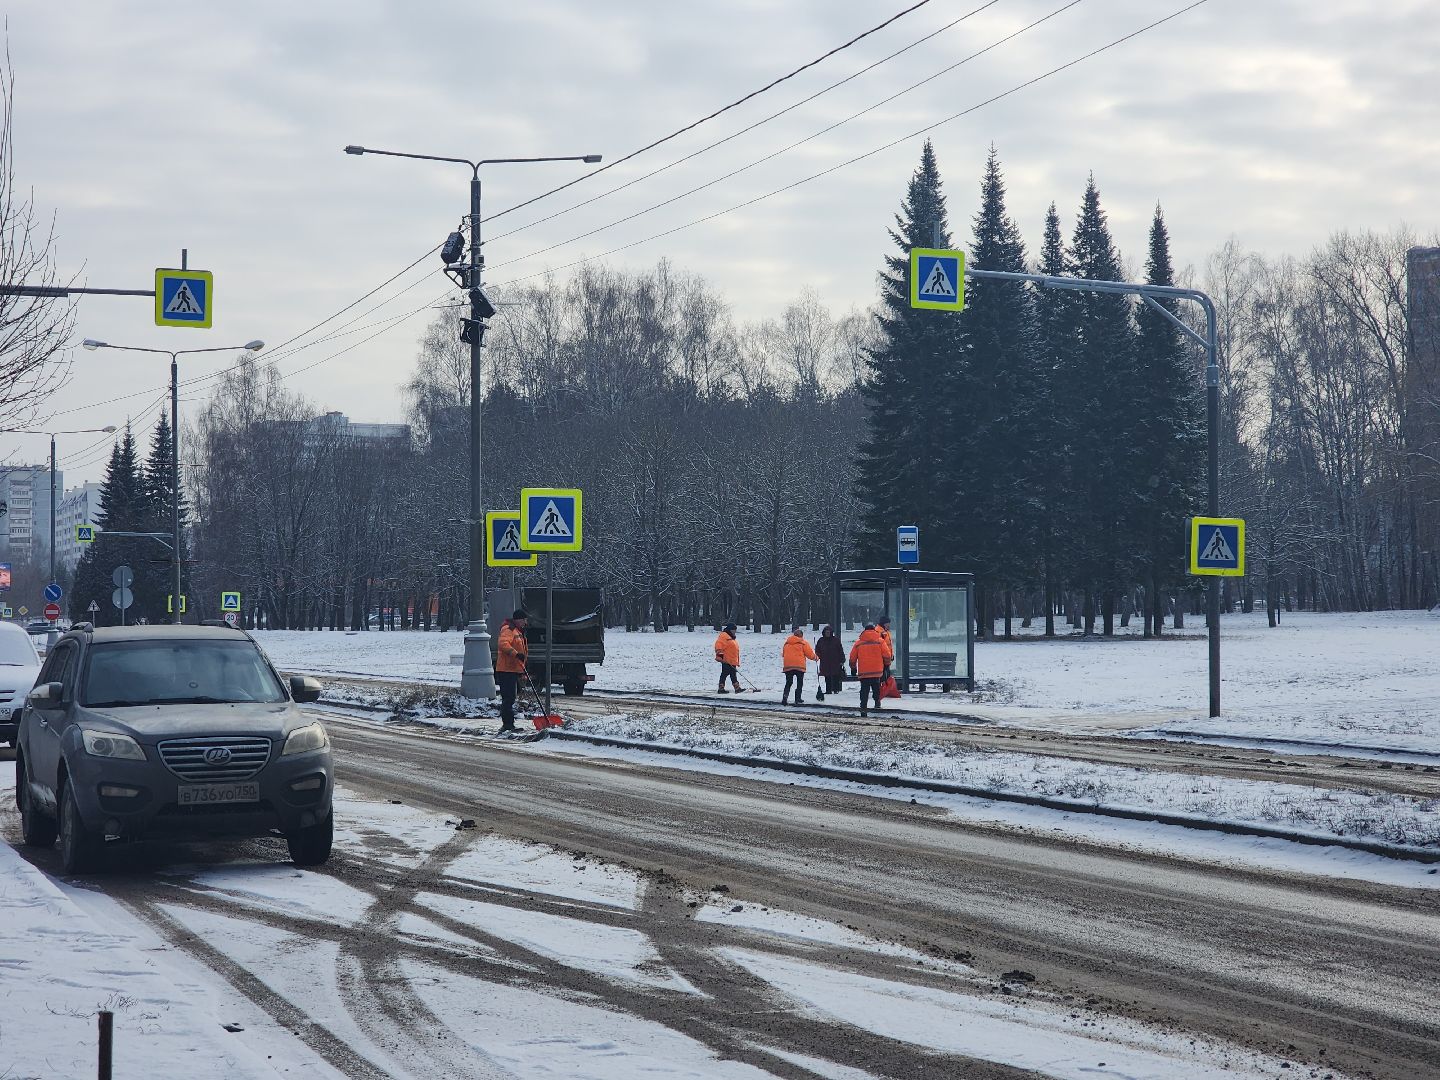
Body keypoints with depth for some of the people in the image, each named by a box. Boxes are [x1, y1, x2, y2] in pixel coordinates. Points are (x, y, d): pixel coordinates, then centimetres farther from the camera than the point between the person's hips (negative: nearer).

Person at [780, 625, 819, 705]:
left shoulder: (786, 643, 12)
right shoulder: (803, 643, -1)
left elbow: (783, 654, 17)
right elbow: (810, 654, 0)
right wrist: (816, 657, 19)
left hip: (788, 666, 4)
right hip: (799, 666, -4)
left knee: (788, 683, 9)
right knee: (799, 683, 8)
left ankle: (785, 697, -9)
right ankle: (798, 699, 5)